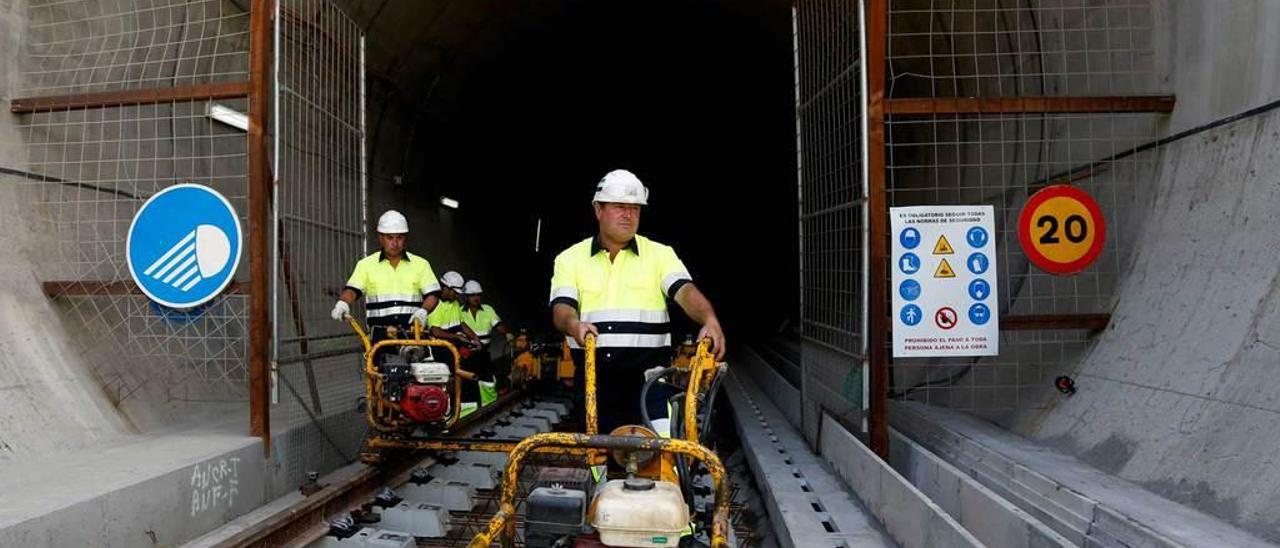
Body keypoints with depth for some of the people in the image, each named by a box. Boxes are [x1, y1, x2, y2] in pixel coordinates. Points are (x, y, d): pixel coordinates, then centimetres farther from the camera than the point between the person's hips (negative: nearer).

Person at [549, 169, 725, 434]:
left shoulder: (660, 254, 8)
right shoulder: (571, 259, 10)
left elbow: (685, 291, -8)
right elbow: (561, 307, -4)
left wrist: (710, 320, -29)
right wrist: (574, 324, -28)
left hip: (648, 378, -1)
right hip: (594, 379, 2)